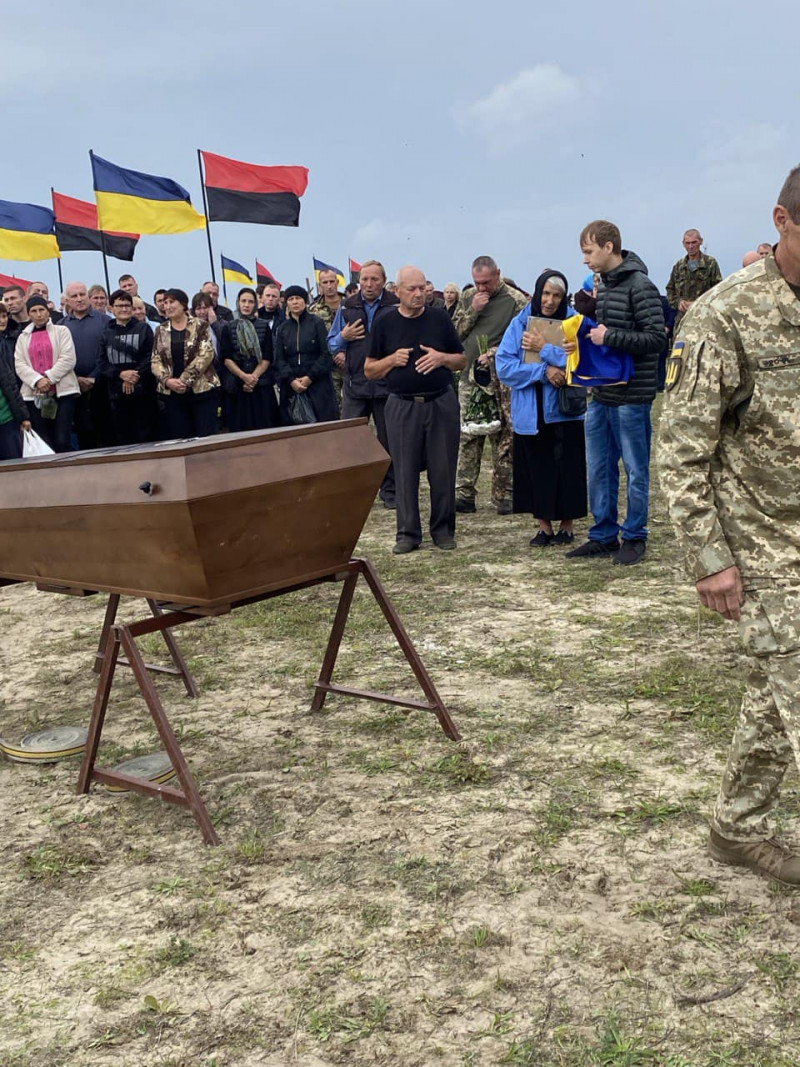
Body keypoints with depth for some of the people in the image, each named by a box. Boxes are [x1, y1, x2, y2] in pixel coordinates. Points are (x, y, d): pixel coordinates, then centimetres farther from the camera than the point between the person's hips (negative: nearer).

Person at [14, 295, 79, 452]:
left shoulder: (61, 331, 9)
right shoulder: (23, 337, 17)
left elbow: (68, 359, -3)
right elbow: (19, 365, 6)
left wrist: (48, 378, -12)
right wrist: (37, 380, -13)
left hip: (63, 391, -3)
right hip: (34, 395, 3)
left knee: (62, 442, -11)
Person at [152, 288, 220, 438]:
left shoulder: (200, 326, 1)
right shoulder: (161, 330, 11)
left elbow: (206, 354, -10)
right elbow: (156, 360, 6)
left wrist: (184, 379, -17)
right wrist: (167, 380, -13)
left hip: (202, 390, -3)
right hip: (172, 394, 3)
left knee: (206, 437, -4)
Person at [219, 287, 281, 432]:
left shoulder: (264, 326, 8)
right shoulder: (228, 328, 8)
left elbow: (267, 358, 2)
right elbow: (225, 358, 1)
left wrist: (254, 377, -12)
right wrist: (244, 376, -12)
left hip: (262, 385, 0)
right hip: (236, 386, 0)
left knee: (264, 427, -3)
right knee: (240, 429, -1)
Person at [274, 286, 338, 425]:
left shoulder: (316, 323, 4)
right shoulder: (282, 329, 14)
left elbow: (327, 354, -3)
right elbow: (279, 359, 7)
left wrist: (310, 377, -11)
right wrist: (291, 380, -10)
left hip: (318, 384, -2)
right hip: (291, 387, 3)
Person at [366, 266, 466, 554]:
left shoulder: (440, 318, 6)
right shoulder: (385, 323, 4)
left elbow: (462, 361, 11)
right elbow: (369, 370, 7)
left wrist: (441, 358, -9)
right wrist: (392, 360, -11)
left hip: (441, 403, 1)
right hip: (402, 407, 0)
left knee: (443, 470, 3)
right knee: (405, 472, 2)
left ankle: (443, 529, 16)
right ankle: (408, 533, 12)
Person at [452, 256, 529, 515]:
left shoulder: (516, 300, -2)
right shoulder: (468, 297, 13)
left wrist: (493, 354, -17)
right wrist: (473, 311, -4)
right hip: (470, 377, 4)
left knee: (504, 439, 0)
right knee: (467, 437, 3)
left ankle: (503, 495, 8)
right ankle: (464, 493, 7)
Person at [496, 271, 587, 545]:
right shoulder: (520, 323, 3)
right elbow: (504, 366, -7)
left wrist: (544, 349, -14)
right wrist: (543, 372, -16)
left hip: (564, 410, -1)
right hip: (529, 412, 2)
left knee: (565, 468, 2)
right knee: (536, 469, 7)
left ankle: (566, 525, 18)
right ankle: (544, 526, 20)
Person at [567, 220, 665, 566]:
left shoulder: (640, 287, -12)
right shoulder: (602, 286, 13)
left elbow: (656, 338, -18)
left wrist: (609, 337, -19)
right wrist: (588, 335, 5)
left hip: (631, 396, -8)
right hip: (601, 394, 8)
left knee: (635, 470, 5)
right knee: (599, 469, 12)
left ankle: (634, 537, 16)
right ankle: (603, 536, 23)